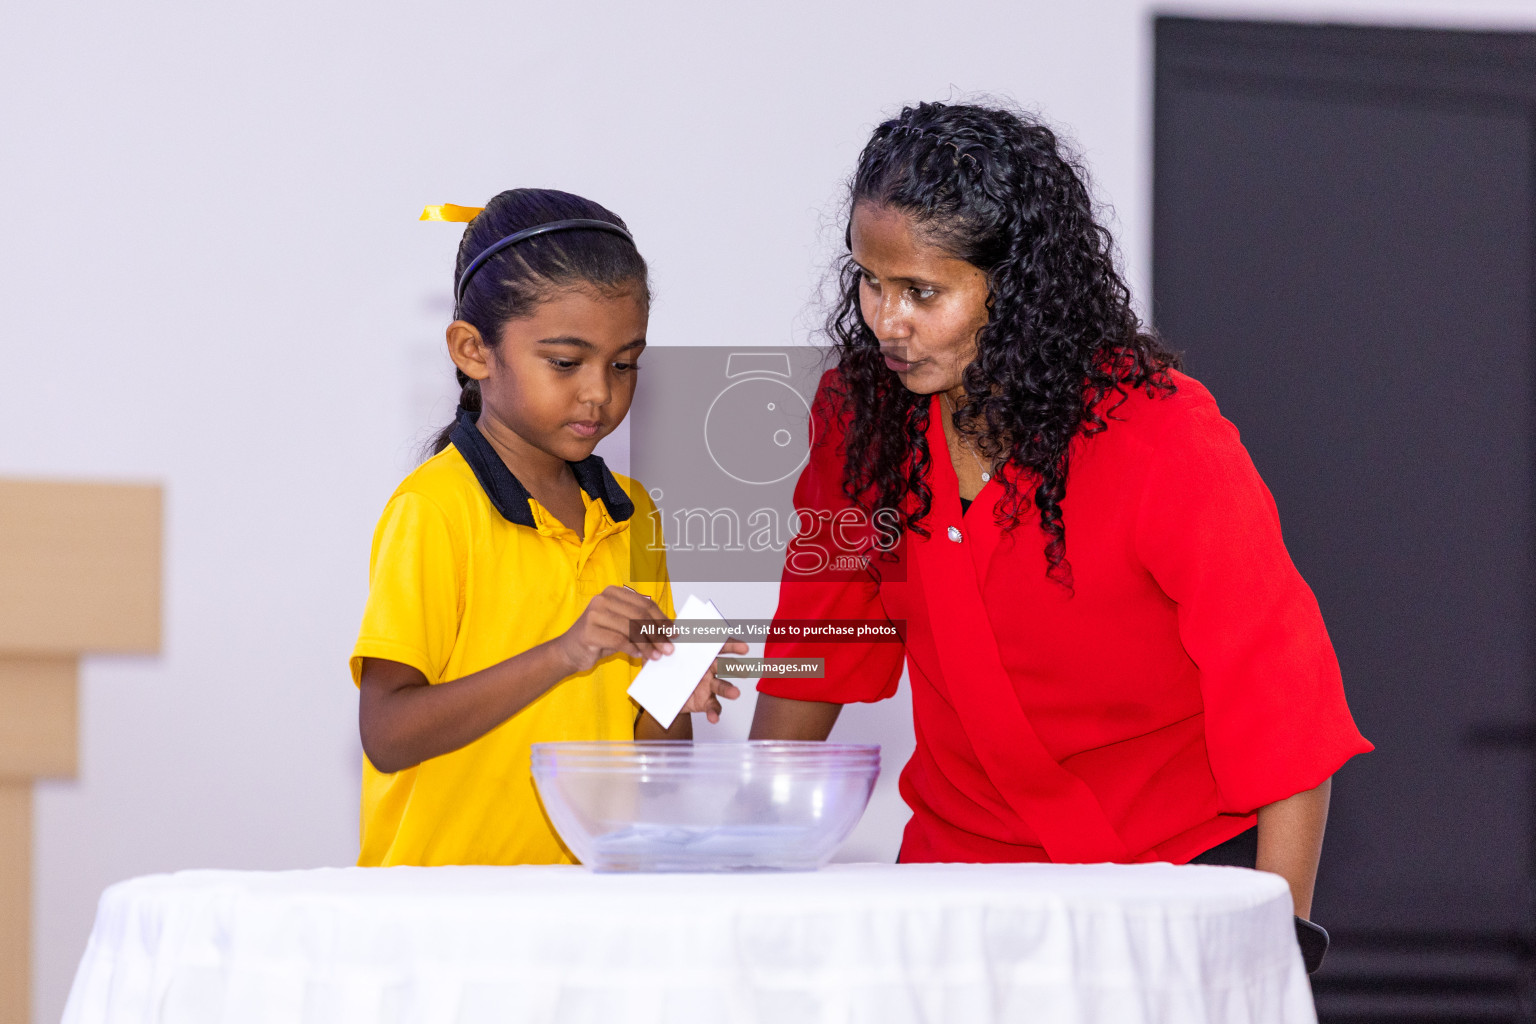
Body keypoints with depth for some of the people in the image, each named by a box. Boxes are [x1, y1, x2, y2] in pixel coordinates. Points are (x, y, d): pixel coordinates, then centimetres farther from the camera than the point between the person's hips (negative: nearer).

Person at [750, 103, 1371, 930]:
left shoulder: (1164, 436, -15)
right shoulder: (863, 412, -1)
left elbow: (1284, 698, -12)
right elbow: (819, 638, 13)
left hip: (1171, 865, -4)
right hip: (959, 855, 4)